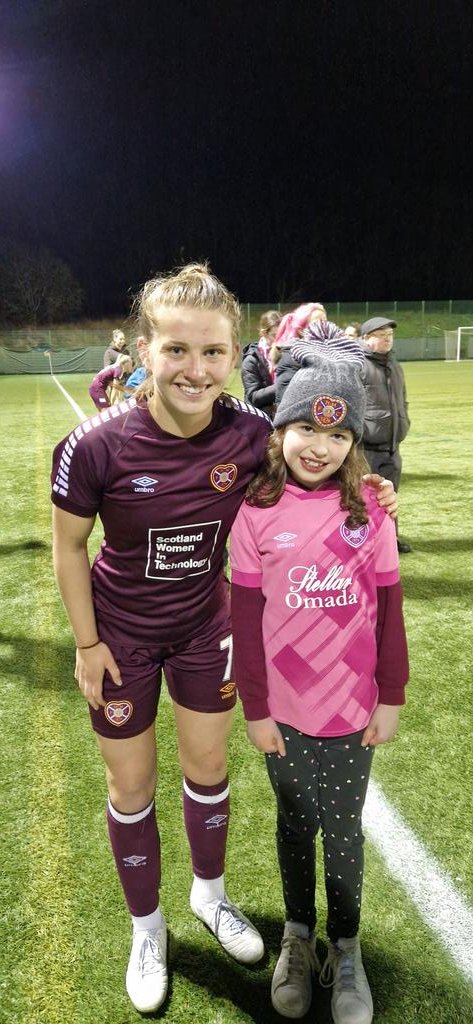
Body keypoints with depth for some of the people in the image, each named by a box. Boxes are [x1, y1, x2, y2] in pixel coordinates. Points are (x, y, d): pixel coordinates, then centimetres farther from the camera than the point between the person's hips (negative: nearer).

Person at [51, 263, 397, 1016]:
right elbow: (68, 548, -12)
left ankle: (210, 894, 50)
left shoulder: (251, 432, -21)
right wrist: (87, 644, -7)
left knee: (208, 769, 19)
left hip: (205, 626, 2)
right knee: (132, 787, 14)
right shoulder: (95, 447, -28)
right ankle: (147, 926, 44)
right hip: (121, 634, -2)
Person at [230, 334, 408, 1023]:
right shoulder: (256, 510, -10)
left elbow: (388, 607, -2)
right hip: (284, 709, 0)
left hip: (353, 708, 0)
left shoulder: (368, 506, -8)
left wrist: (391, 696, 0)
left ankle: (346, 951, 40)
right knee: (294, 822, 20)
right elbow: (245, 618, -5)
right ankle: (298, 933, 44)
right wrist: (254, 708, -3)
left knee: (343, 829, 17)